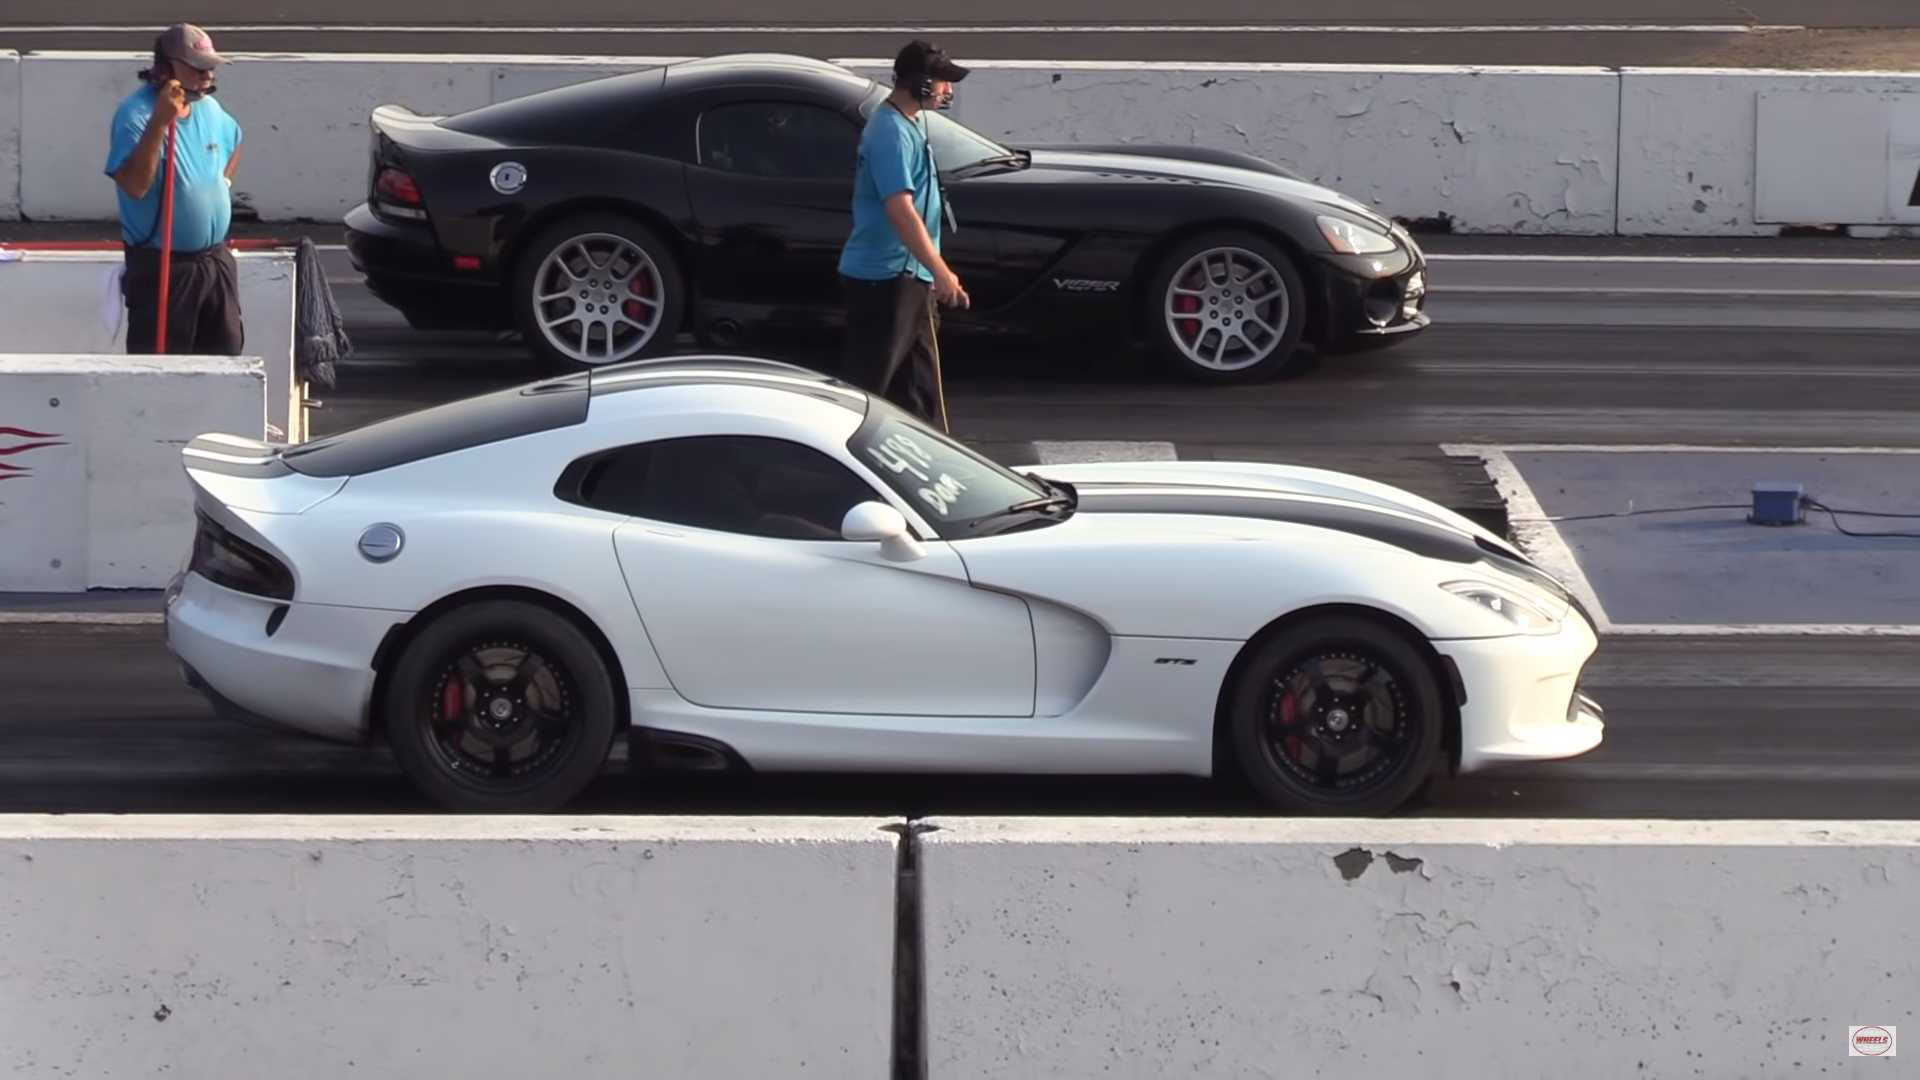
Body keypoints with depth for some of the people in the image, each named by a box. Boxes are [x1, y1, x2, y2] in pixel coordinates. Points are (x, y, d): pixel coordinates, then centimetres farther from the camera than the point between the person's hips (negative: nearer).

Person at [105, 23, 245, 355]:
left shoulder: (209, 108, 6)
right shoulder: (135, 113, -17)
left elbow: (233, 144, 31)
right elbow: (134, 185, -31)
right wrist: (160, 122, -35)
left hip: (215, 261, 7)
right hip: (160, 266, -7)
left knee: (225, 353, 12)